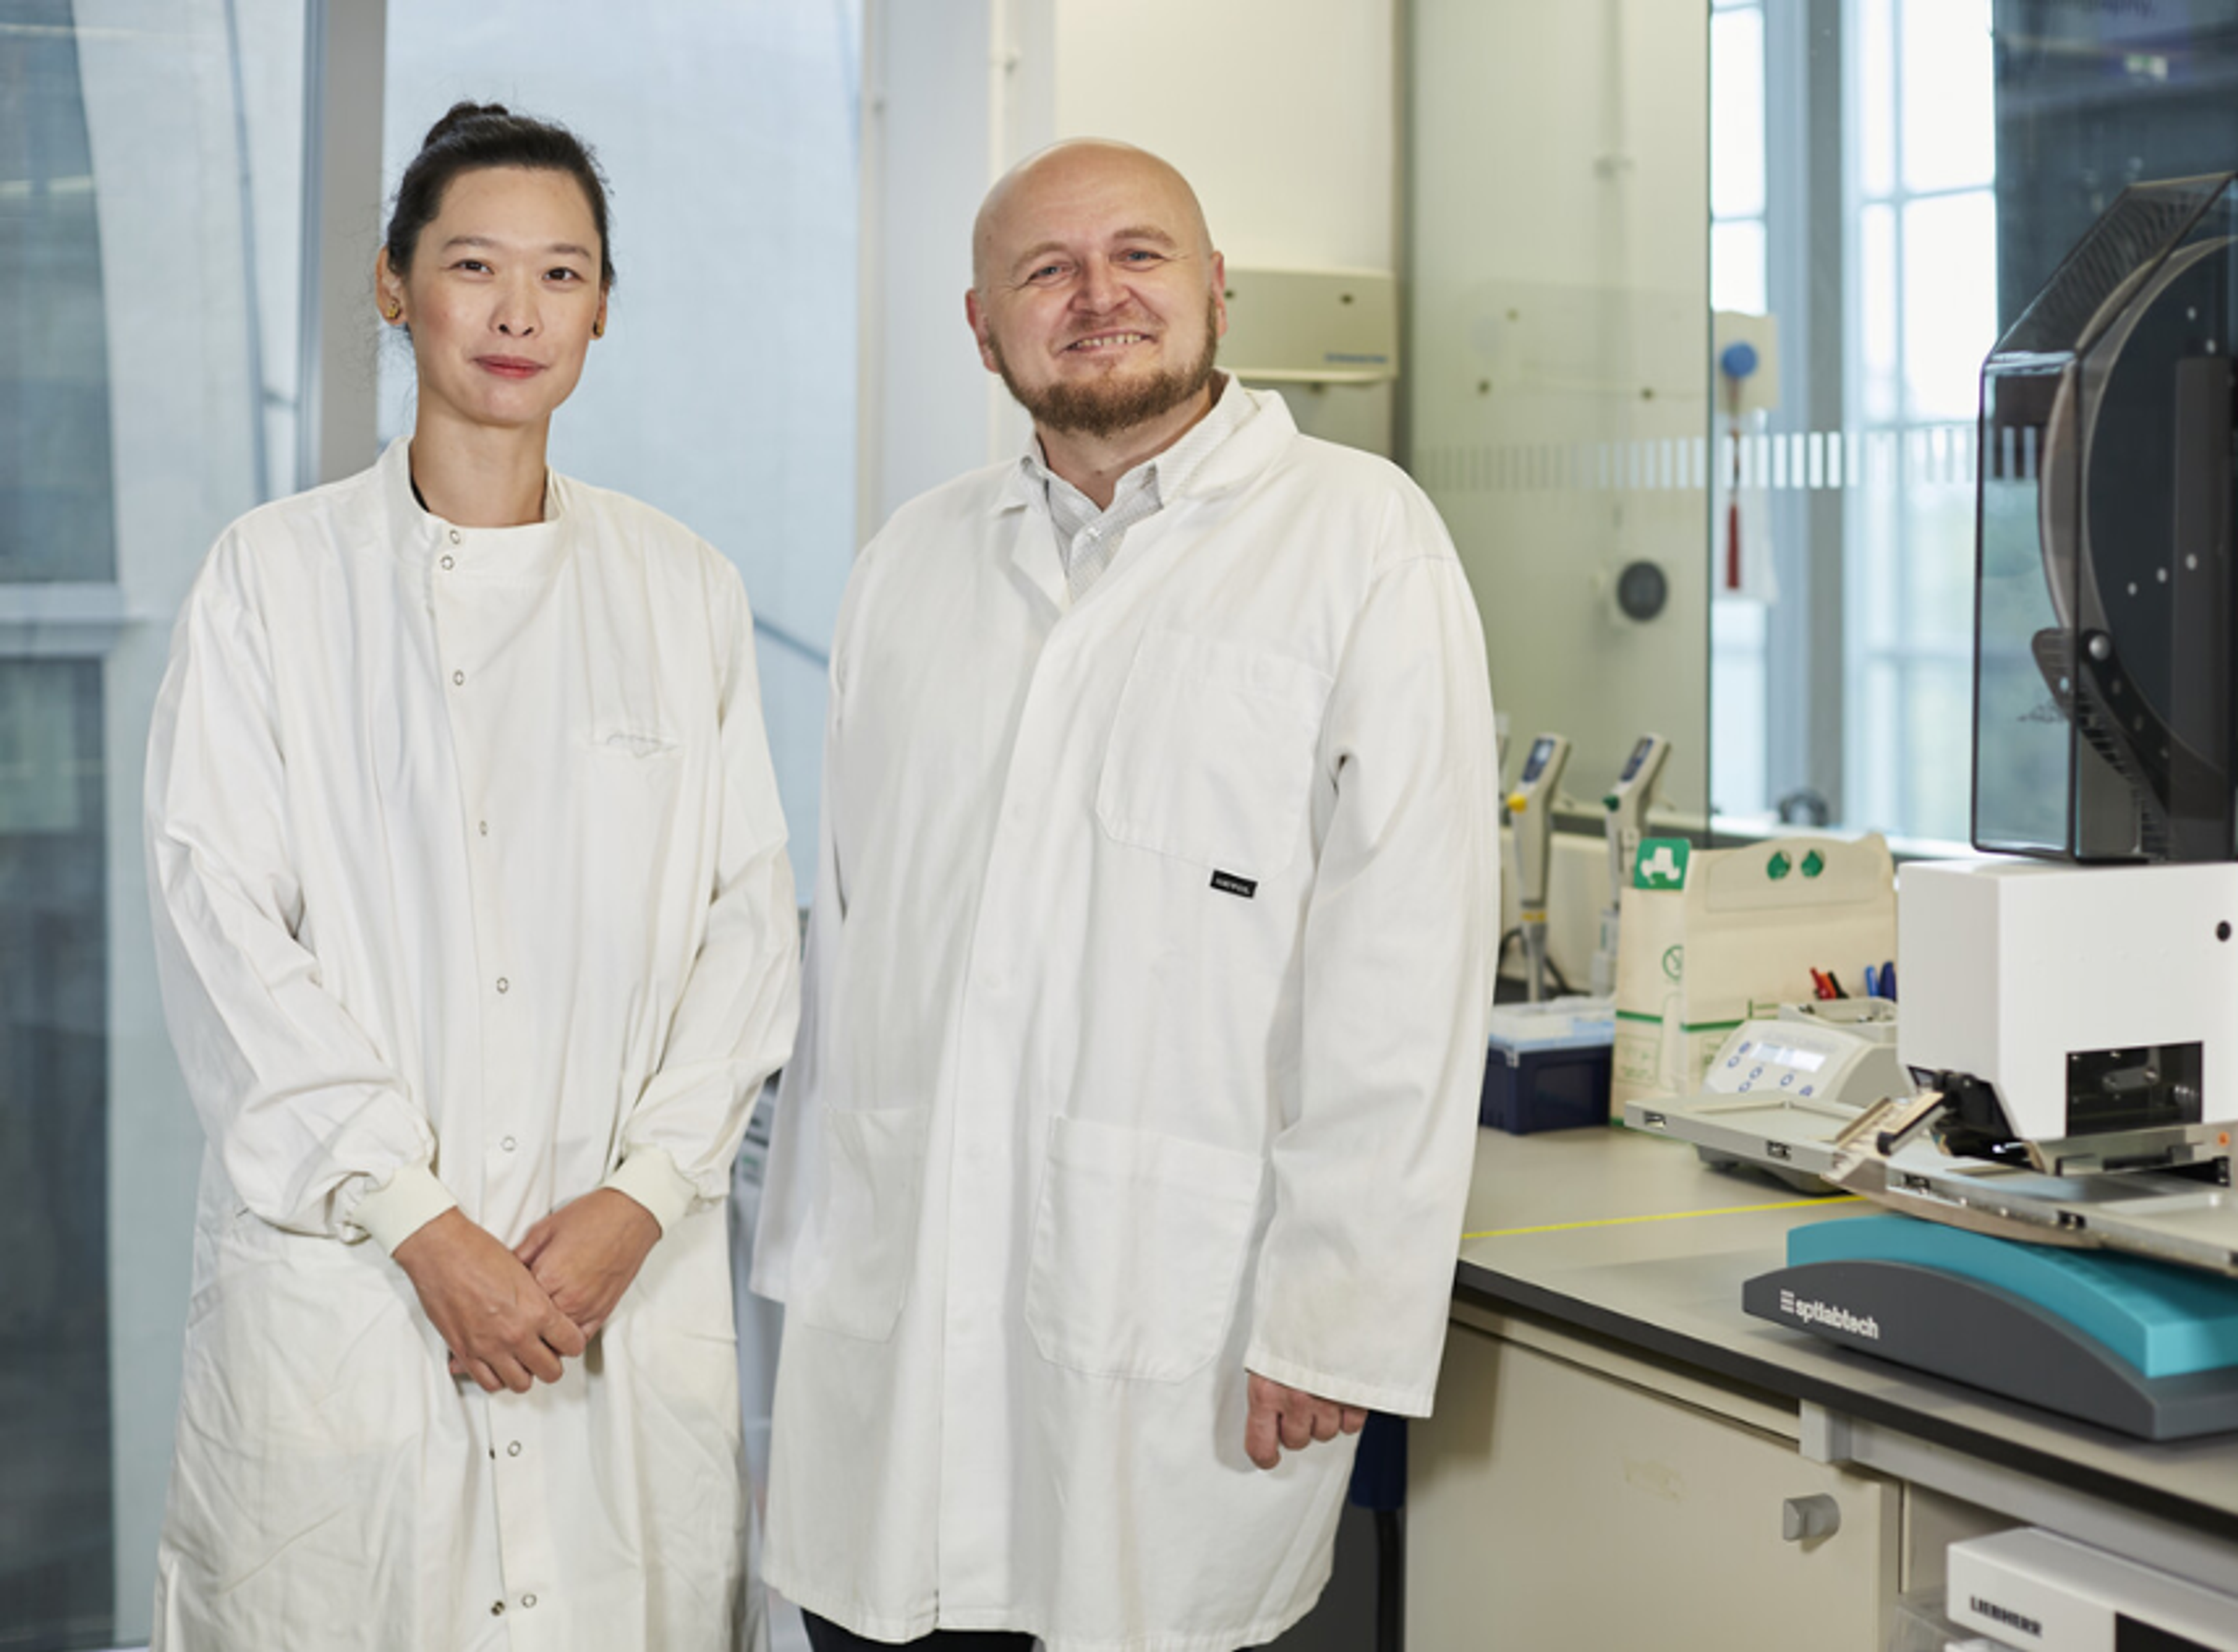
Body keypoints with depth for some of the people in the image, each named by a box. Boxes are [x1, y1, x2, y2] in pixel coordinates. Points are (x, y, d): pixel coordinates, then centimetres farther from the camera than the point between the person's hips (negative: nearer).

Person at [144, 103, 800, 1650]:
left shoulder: (687, 592, 9)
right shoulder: (274, 576, 2)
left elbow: (747, 922, 5)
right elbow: (224, 928, -4)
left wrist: (640, 1198, -8)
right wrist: (421, 1227, -10)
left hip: (633, 1288, 2)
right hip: (338, 1281, -1)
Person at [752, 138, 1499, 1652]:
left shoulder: (1361, 538, -2)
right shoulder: (914, 562, 15)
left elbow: (1405, 955, -9)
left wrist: (1337, 1312, -13)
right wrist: (807, 1243, 15)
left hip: (1175, 1336, -4)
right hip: (887, 1324, 5)